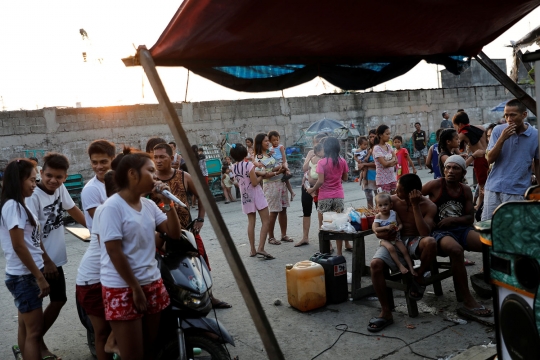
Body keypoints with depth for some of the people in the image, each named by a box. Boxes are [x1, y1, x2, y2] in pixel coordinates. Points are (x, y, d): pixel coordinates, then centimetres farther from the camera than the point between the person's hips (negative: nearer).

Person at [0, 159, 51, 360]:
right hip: (23, 277, -9)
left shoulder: (19, 205, 10)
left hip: (27, 275, 9)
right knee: (34, 332, -5)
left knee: (25, 327, 16)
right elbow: (18, 246, -21)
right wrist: (40, 277, -19)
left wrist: (47, 261, 17)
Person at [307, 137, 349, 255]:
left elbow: (320, 181, -16)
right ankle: (339, 252, 13)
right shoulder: (342, 161, 0)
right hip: (339, 196, 3)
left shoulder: (322, 162, -11)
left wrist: (312, 190, -2)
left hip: (325, 197, -3)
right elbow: (345, 178, 10)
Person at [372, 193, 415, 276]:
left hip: (395, 237, 3)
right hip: (384, 239, -3)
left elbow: (400, 224, 5)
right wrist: (386, 227, -30)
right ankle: (400, 265, -24)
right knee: (391, 248, -32)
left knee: (404, 250, -12)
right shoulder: (378, 216, -8)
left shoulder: (394, 213, -2)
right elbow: (375, 229, -18)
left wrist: (399, 228, -20)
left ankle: (411, 268, -2)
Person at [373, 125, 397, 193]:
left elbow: (396, 160, 4)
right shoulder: (377, 148, -13)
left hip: (392, 177, 7)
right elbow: (384, 163, -19)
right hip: (383, 179, -7)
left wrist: (389, 163, -13)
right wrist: (392, 160, -3)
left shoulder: (389, 146, 9)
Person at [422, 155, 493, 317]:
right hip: (440, 231, -5)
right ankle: (468, 302, -30)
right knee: (456, 249, -38)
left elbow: (470, 218, 9)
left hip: (461, 229, 5)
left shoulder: (466, 190, 11)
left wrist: (453, 219, -9)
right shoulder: (436, 185, -4)